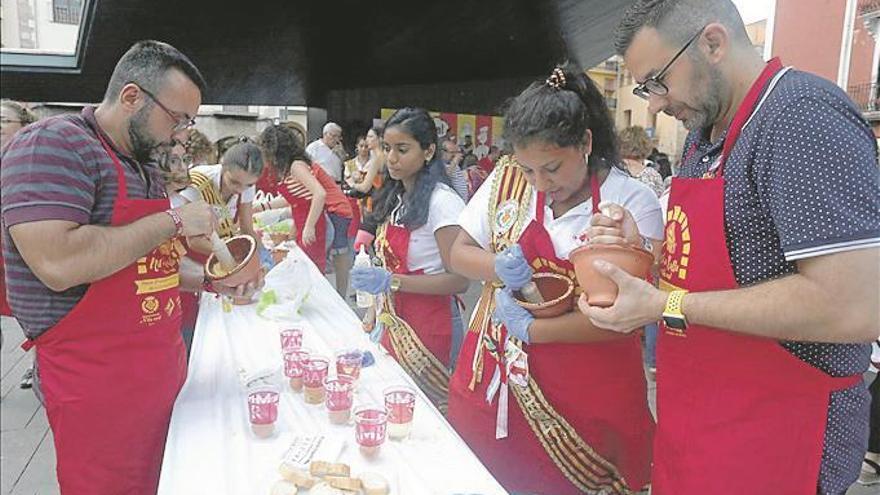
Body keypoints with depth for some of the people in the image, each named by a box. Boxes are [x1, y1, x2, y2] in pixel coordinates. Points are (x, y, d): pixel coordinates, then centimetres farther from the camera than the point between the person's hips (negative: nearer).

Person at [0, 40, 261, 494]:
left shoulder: (143, 165, 14)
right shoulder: (52, 145, -14)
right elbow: (58, 263, -28)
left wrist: (212, 280, 8)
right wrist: (173, 222, -20)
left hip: (161, 376, 8)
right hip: (97, 393, -8)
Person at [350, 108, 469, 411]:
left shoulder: (442, 202, -16)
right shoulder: (396, 197, 9)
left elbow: (458, 281, -18)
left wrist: (391, 282, -24)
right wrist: (375, 317, 10)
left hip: (427, 328, -7)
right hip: (392, 322, 7)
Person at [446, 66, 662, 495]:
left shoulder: (632, 202, -10)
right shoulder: (509, 179, 1)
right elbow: (459, 253, 9)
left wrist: (532, 329, -17)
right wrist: (498, 268, -13)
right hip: (492, 384, 4)